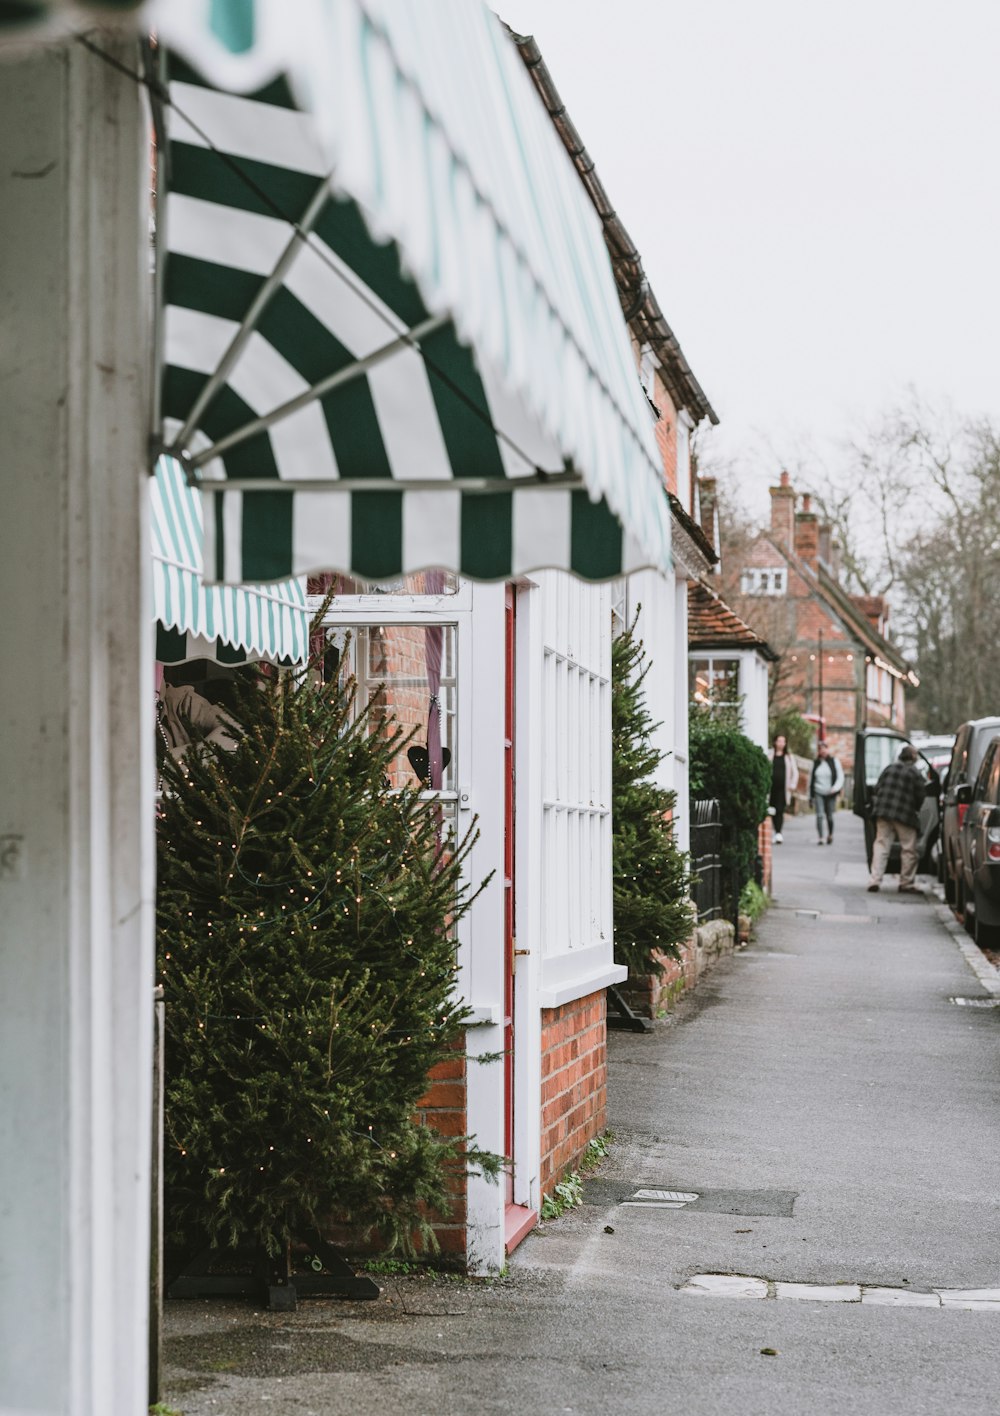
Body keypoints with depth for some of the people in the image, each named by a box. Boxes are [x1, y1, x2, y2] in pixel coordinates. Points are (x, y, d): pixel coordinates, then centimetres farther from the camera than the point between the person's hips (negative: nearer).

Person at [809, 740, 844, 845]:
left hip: (830, 793, -1)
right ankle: (820, 838, -10)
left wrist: (835, 788, -17)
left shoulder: (834, 762, 2)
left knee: (829, 816, 5)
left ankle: (830, 835, 28)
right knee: (820, 815, -11)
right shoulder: (816, 763, 9)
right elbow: (811, 779, 15)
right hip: (818, 793, 1)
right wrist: (811, 795, 12)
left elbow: (840, 777, 0)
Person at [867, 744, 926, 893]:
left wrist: (876, 806, 18)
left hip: (883, 813, 4)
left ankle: (875, 880, -3)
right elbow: (919, 797, -3)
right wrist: (915, 811, 14)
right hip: (904, 816, -4)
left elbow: (877, 790, 9)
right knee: (908, 850, 7)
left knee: (881, 846, 6)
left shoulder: (890, 768, 8)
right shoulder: (915, 774, -5)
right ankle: (906, 884, 11)